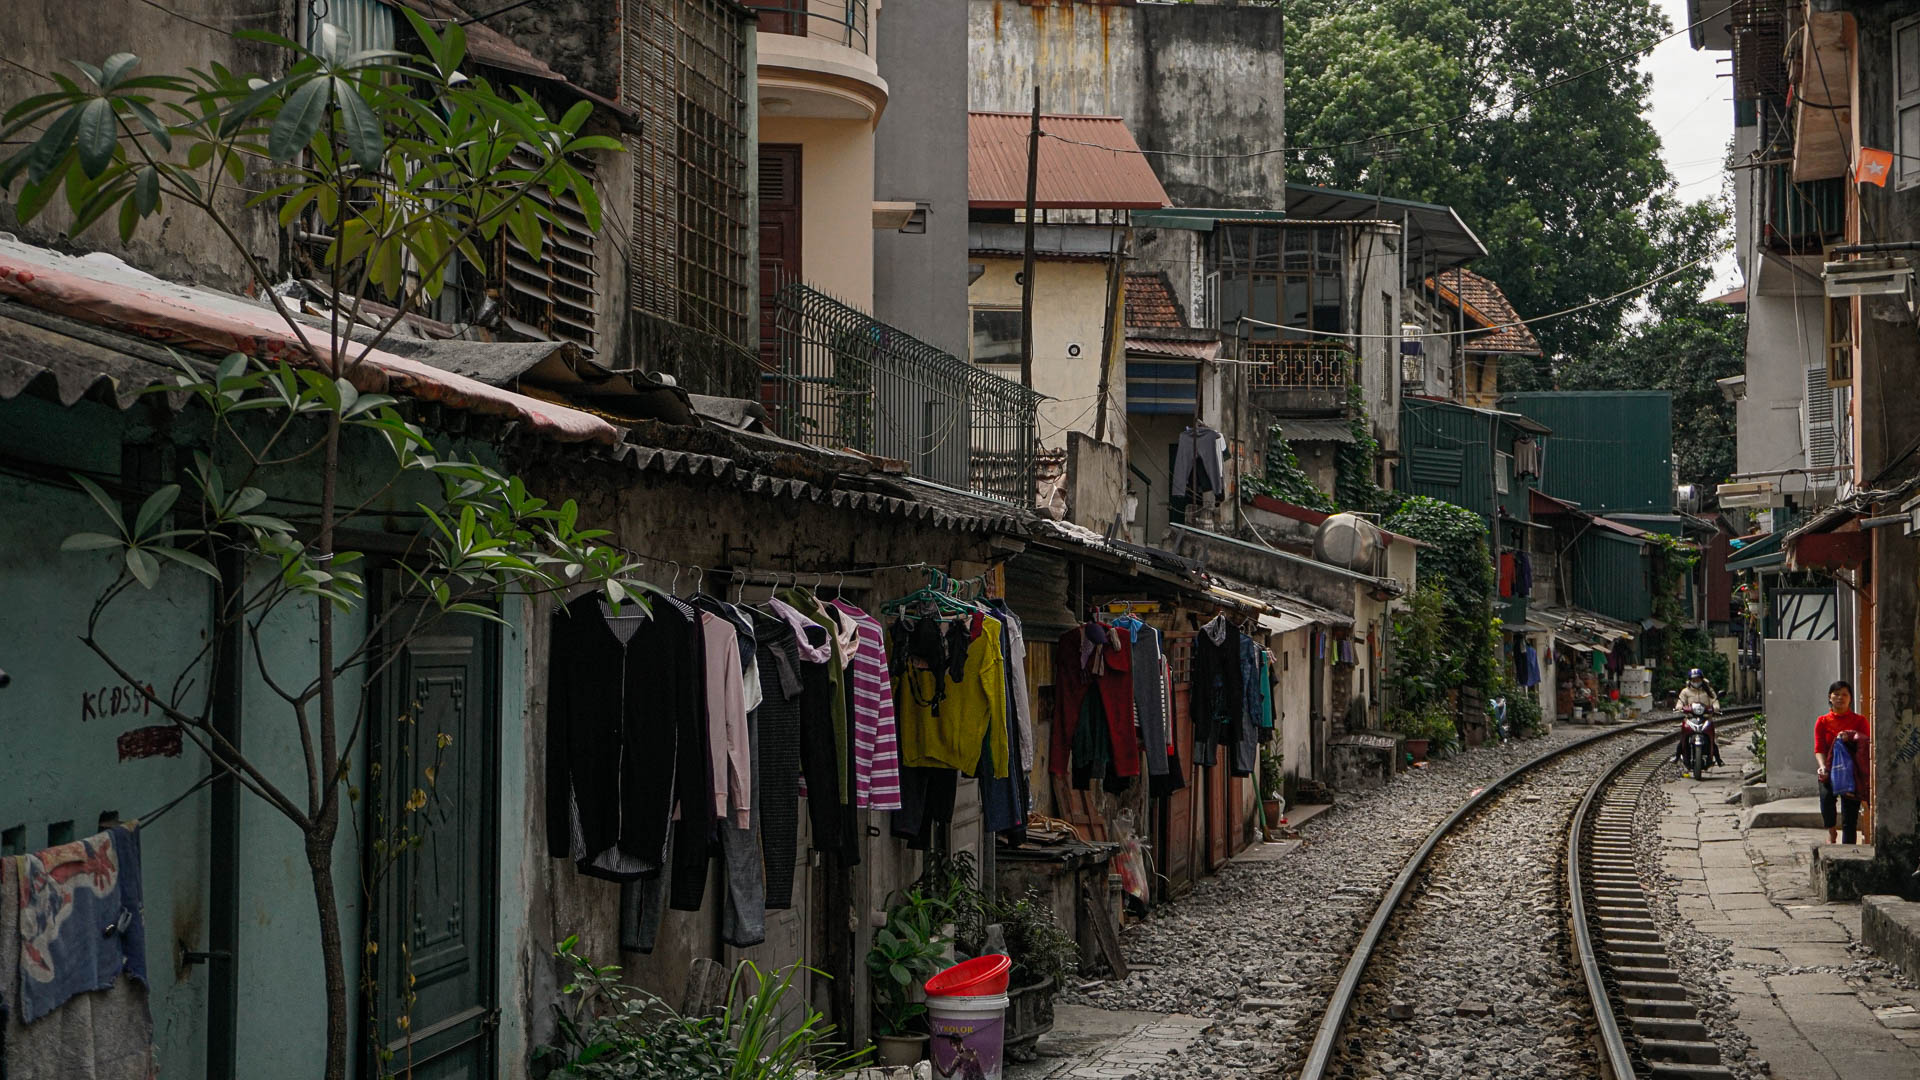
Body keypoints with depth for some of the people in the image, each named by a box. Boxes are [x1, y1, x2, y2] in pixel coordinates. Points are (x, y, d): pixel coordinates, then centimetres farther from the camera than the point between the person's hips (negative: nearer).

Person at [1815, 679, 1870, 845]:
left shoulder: (1859, 721, 9)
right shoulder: (1823, 722, 10)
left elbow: (1865, 744, -2)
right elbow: (1819, 749, 0)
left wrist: (1850, 738, -23)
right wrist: (1823, 767, -19)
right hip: (1830, 771, 0)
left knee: (1850, 818, -4)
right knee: (1826, 795, -31)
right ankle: (1832, 833, -11)